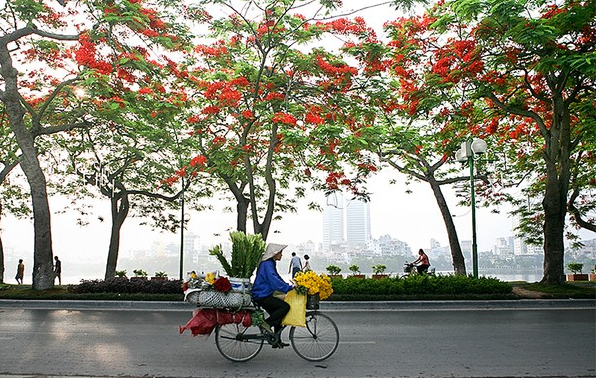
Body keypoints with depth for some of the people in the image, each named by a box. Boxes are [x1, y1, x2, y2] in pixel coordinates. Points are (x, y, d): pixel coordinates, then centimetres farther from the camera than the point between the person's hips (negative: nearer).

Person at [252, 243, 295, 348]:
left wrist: (290, 286, 10)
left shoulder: (270, 264, 16)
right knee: (285, 306, -19)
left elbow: (278, 278, 21)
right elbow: (274, 281, -26)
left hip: (265, 295, 10)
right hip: (262, 296, -10)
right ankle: (266, 323, -11)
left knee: (277, 317, 12)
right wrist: (289, 288, -23)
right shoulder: (267, 264, -17)